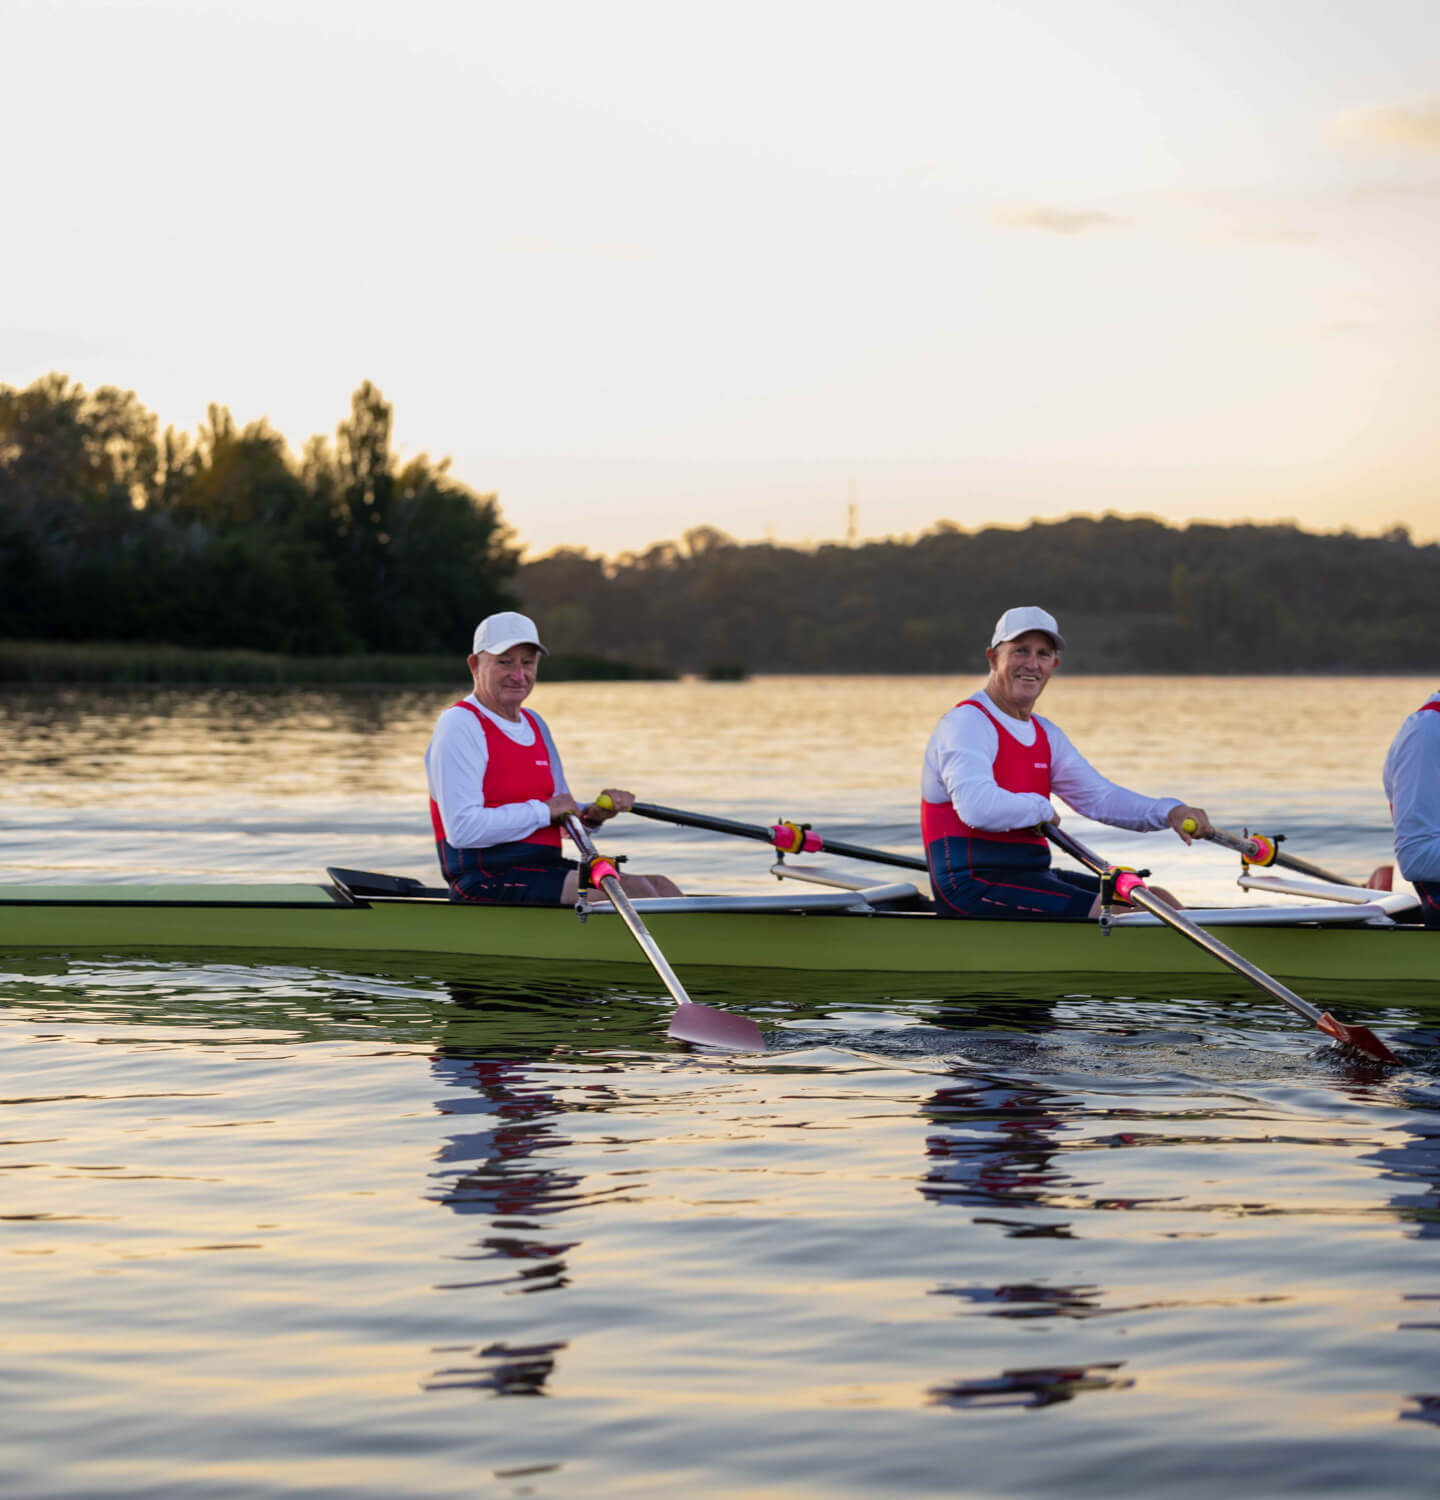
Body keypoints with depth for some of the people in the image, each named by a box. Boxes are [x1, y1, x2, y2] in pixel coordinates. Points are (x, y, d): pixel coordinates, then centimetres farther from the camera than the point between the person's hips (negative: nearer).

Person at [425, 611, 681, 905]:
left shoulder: (533, 724, 19)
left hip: (542, 871, 9)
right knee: (633, 890, -21)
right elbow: (463, 829, -21)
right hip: (487, 881, -9)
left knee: (661, 887, -6)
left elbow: (563, 816, 25)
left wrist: (593, 814, 1)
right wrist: (543, 810, -14)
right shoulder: (458, 726, -10)